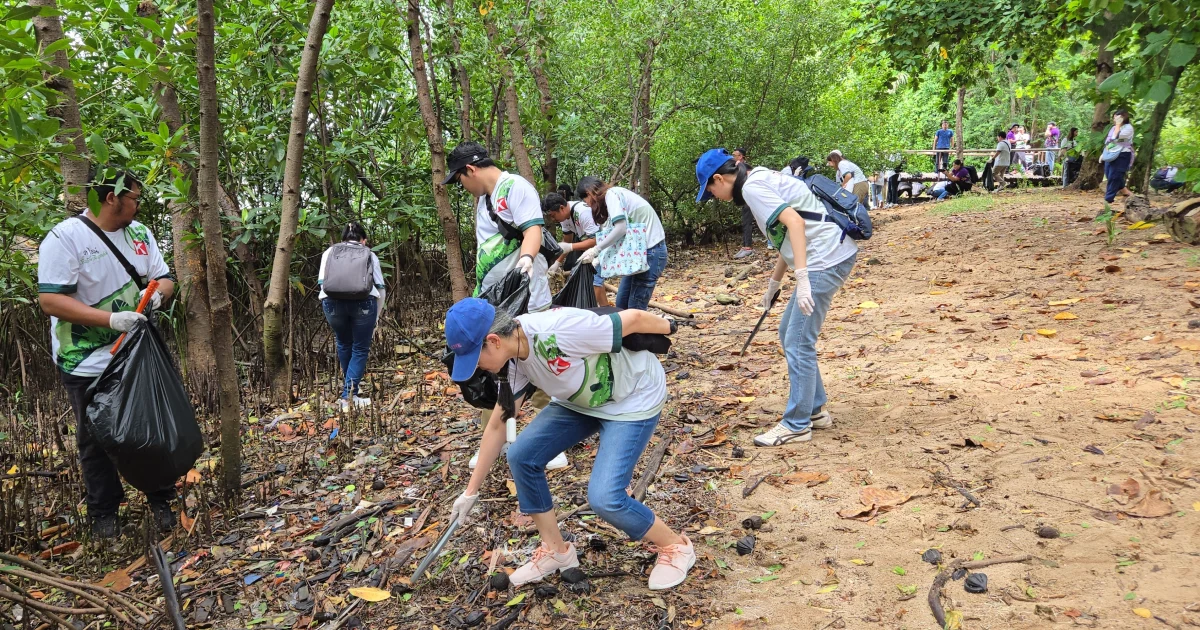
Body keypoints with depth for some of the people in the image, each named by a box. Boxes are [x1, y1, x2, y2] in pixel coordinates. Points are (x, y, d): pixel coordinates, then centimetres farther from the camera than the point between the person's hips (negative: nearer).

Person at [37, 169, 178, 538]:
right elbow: (51, 300, -20)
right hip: (89, 365, -5)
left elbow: (164, 279, 8)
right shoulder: (65, 238, -15)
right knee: (97, 441, 10)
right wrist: (110, 319, -29)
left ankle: (161, 500, 27)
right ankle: (103, 512, 26)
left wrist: (158, 293, -16)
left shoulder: (139, 233, 5)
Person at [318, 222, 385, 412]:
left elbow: (322, 282, 13)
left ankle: (349, 389, 35)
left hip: (333, 301, 2)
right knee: (360, 349, 10)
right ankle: (349, 394, 2)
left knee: (344, 344, 22)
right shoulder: (370, 255, 21)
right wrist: (377, 317, 27)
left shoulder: (329, 252, 23)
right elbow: (380, 288, 16)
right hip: (364, 302, -2)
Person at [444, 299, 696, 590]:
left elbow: (633, 318, -25)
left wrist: (668, 328, -4)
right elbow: (498, 424, 1)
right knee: (521, 455, -3)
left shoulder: (557, 331, -37)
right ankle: (556, 551, 15)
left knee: (604, 497, -18)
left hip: (634, 398, -8)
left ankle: (675, 547, 10)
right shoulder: (513, 360, -11)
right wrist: (471, 491, 6)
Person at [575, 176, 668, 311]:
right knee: (621, 304, 11)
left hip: (650, 250, -10)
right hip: (640, 250, 10)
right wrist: (599, 260, 14)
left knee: (635, 309, -8)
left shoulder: (611, 194, -8)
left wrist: (595, 250, -17)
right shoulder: (614, 195, 21)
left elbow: (621, 228, -22)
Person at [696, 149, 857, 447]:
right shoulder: (763, 179, 19)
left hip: (826, 260, -10)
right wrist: (773, 283, 32)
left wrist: (801, 277, -29)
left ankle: (797, 425, 7)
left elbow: (794, 221, -24)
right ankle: (815, 410, 26)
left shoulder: (752, 186, -10)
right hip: (832, 256, 10)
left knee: (798, 344, -4)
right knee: (789, 333, 17)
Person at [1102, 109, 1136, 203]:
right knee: (1109, 175, 6)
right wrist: (1103, 154, 16)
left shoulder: (1128, 127, -7)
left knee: (1114, 177, -9)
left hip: (1122, 155, -8)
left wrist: (1118, 124, -12)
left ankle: (1108, 199, -6)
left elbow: (1116, 137, -22)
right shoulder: (1113, 127, 16)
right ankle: (1125, 191, 21)